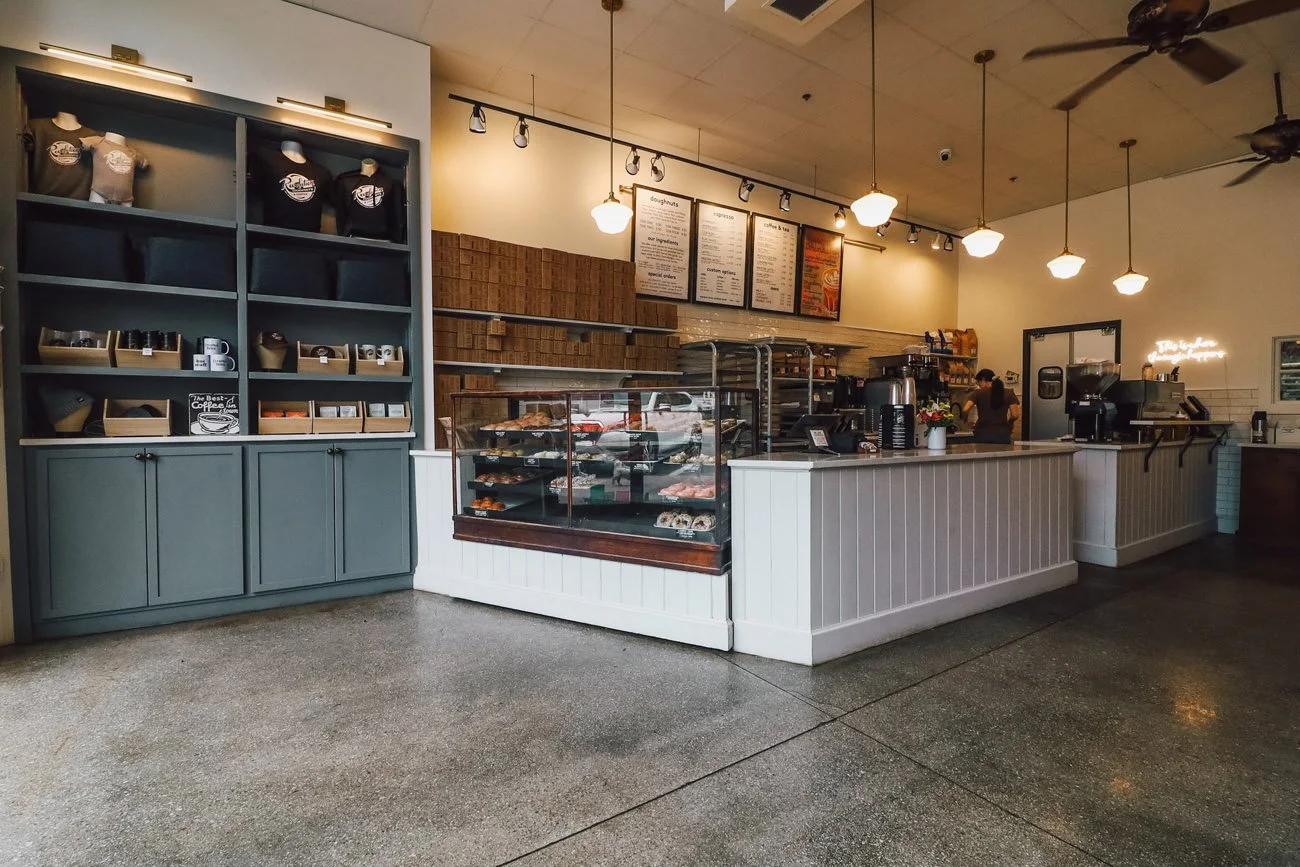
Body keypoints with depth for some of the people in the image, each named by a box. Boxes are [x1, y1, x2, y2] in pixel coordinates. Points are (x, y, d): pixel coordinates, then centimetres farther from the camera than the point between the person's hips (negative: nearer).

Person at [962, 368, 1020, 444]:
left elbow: (965, 410, -13)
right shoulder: (1008, 393, 5)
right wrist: (1006, 423, 17)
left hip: (982, 433, -1)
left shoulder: (979, 393, -1)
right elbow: (1015, 415, 0)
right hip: (1002, 433, 1)